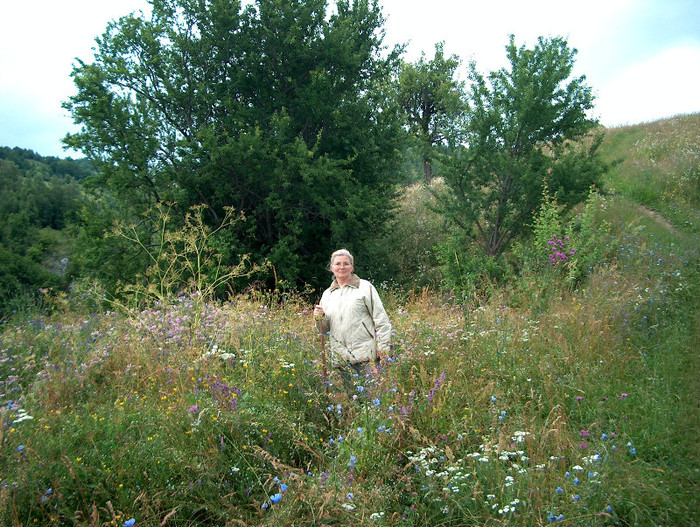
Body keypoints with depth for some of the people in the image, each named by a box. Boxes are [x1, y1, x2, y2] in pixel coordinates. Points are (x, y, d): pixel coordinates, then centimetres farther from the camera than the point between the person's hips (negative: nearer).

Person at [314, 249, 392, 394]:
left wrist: (383, 347, -7)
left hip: (366, 354, -4)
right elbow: (325, 329, 21)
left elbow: (381, 318, 1)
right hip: (341, 358, 4)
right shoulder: (327, 294, 17)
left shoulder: (365, 287, 4)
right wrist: (320, 318, -1)